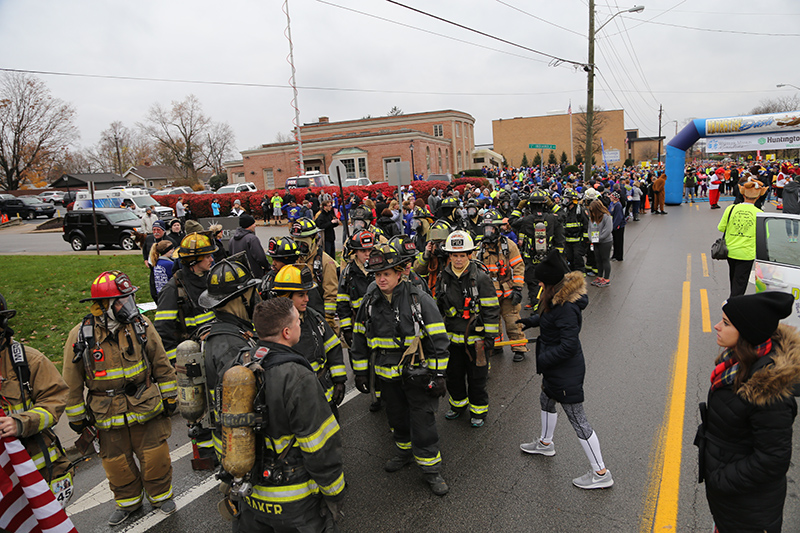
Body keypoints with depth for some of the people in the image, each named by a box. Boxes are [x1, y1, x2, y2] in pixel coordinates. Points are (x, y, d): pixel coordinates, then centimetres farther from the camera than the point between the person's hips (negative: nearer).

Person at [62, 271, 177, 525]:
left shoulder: (141, 326, -9)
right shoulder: (80, 336, -12)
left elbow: (161, 364, 1)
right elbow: (72, 383, 0)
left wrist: (169, 397, 4)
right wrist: (77, 417, 5)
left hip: (147, 410, 0)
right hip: (108, 417, 0)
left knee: (155, 458, 10)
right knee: (117, 464, 15)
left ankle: (161, 495, 36)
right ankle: (128, 501, 41)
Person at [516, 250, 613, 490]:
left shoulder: (566, 307, -31)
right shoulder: (559, 298, -1)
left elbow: (568, 345, -30)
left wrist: (542, 360, -21)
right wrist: (530, 321, 14)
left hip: (566, 372, -10)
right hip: (556, 369, 11)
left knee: (577, 418, 1)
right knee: (546, 400, 28)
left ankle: (601, 474, 16)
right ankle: (545, 443, 53)